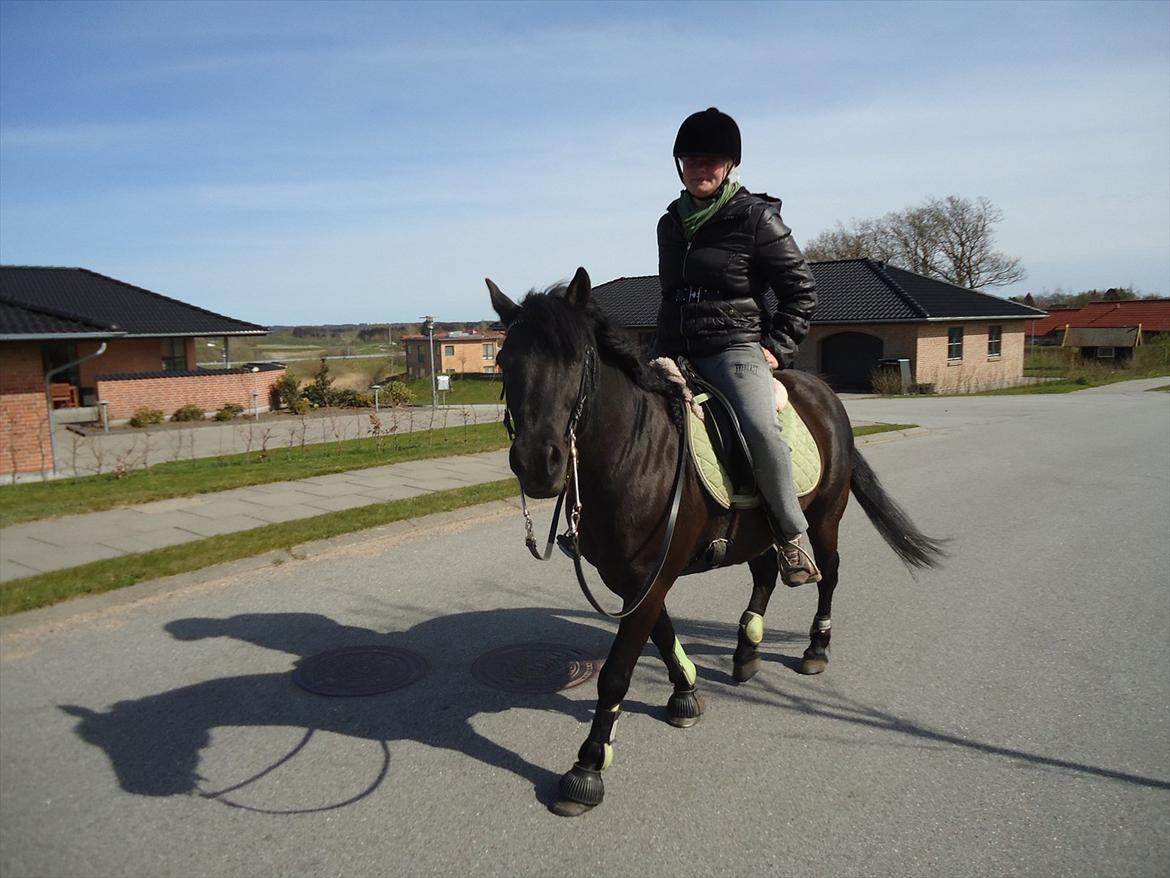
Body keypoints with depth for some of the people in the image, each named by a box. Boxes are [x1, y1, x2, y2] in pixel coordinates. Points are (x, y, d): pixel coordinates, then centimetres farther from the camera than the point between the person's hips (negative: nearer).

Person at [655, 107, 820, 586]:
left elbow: (801, 289, 0)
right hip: (677, 352, 7)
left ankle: (793, 534, -14)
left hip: (736, 349, -6)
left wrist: (777, 349, -8)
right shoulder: (671, 223, 15)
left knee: (759, 425, -33)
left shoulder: (757, 217, -2)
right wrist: (662, 352, 16)